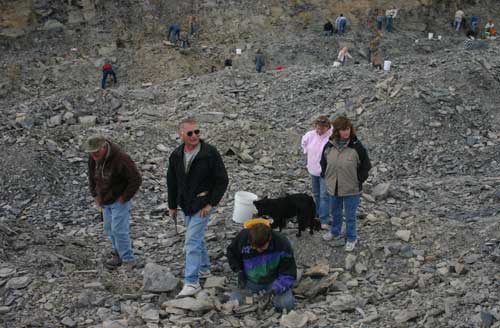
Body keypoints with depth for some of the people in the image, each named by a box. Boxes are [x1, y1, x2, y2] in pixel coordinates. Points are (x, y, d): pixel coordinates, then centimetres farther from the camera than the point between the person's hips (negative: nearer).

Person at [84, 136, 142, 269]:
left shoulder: (121, 159, -26)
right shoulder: (93, 158, -4)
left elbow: (136, 179, -21)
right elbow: (92, 177, 15)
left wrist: (124, 197, -17)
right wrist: (95, 195, 8)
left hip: (119, 201, -7)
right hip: (105, 202, 8)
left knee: (119, 230, -9)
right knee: (109, 229, 14)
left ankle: (128, 260, 2)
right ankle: (118, 255, 29)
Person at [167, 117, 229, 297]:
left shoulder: (210, 153, -15)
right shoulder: (176, 155, 1)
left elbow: (222, 180, -12)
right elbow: (172, 182, 12)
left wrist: (211, 203, -15)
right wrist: (172, 205, 14)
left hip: (202, 205, -6)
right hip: (185, 205, 6)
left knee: (192, 241, -13)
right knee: (197, 238, 20)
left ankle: (192, 282, -10)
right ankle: (204, 268, 38)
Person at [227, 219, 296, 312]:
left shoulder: (282, 243, -25)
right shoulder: (243, 237, -21)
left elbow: (289, 274, -18)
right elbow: (231, 252, 3)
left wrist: (276, 288, -34)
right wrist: (239, 271, -11)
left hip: (274, 281, -2)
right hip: (250, 282, 2)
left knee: (286, 304, -25)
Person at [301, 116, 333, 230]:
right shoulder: (311, 135, -3)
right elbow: (304, 141, 19)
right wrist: (307, 151, 14)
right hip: (313, 169, 6)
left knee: (324, 196, -6)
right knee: (316, 194, 20)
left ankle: (324, 220, -3)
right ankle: (318, 214, 37)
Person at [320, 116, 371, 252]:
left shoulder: (357, 147, -17)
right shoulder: (329, 146, -6)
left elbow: (366, 166, -6)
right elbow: (324, 163, 11)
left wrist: (358, 181, -7)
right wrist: (326, 177, 6)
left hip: (351, 190, -4)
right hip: (333, 188, 4)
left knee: (350, 216, 10)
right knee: (335, 213, 25)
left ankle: (351, 239, 29)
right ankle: (335, 233, 47)